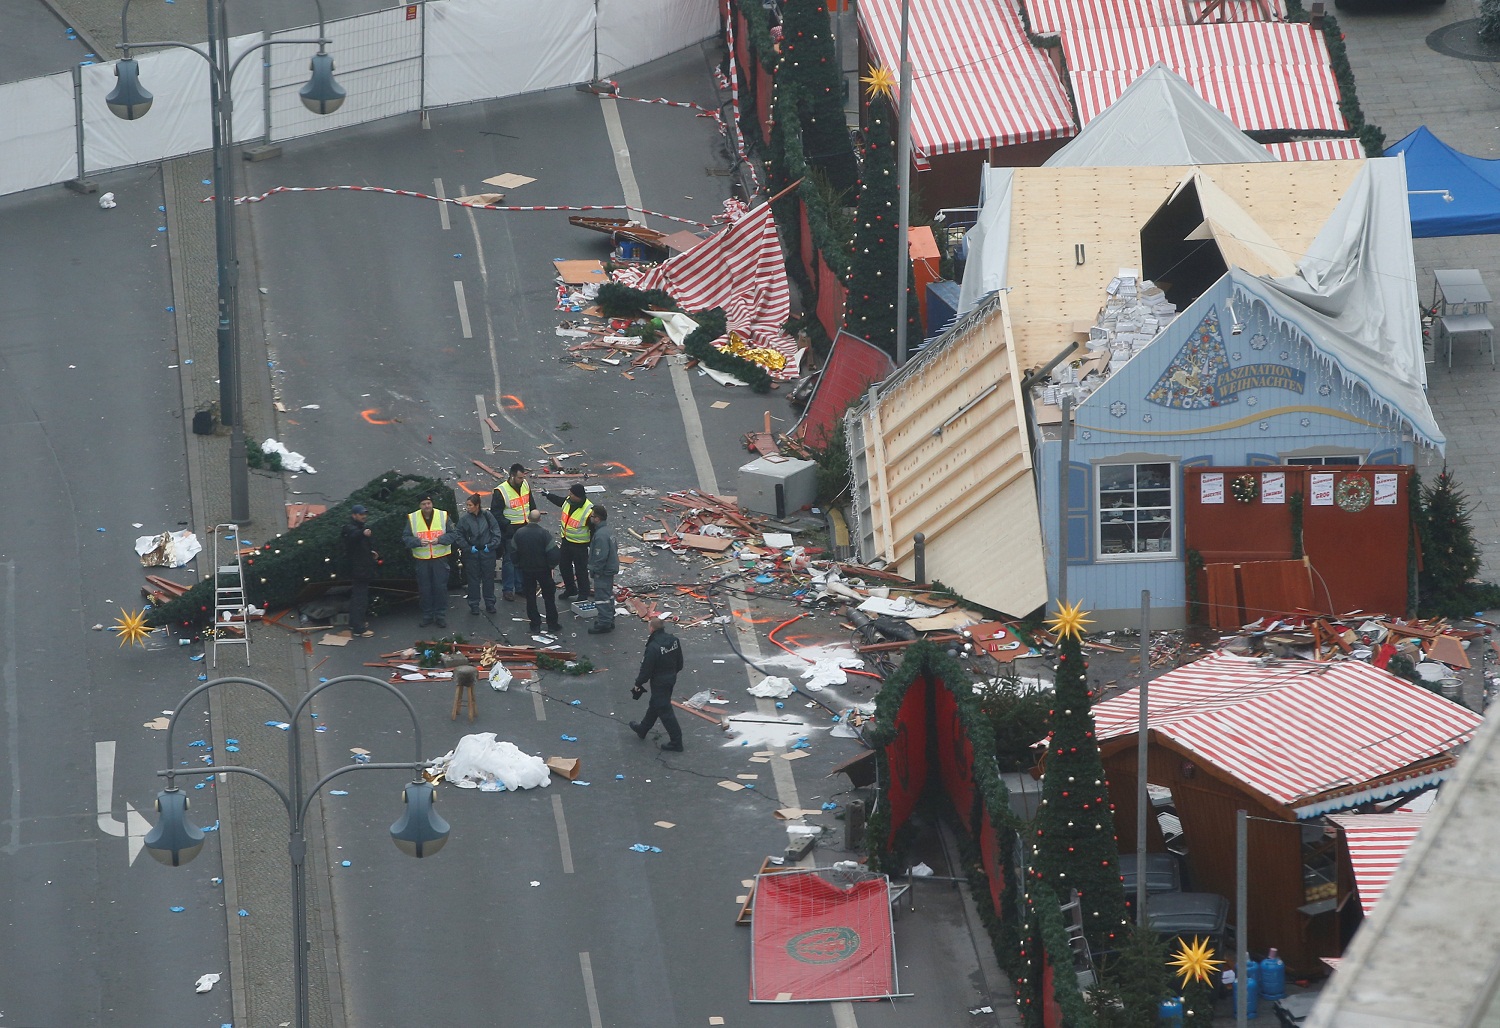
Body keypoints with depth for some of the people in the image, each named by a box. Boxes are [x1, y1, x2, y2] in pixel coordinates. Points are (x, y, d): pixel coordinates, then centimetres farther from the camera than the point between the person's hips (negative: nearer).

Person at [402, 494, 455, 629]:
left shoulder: (443, 516, -2)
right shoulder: (412, 518, -1)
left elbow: (452, 534, -1)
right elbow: (406, 537, -1)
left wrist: (440, 540, -19)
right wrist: (418, 542, -20)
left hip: (440, 558, -1)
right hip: (421, 560, 1)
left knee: (440, 587, 2)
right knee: (424, 589, 7)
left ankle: (441, 616, 12)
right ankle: (427, 616, 18)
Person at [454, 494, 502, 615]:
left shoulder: (487, 516, -5)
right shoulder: (464, 519, -7)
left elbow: (496, 531, 2)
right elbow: (458, 536, -2)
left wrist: (491, 545, -6)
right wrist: (468, 548, -8)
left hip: (487, 552, 1)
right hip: (472, 553, -1)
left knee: (489, 578, 9)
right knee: (473, 579, 5)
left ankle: (490, 604, 21)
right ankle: (474, 605, 14)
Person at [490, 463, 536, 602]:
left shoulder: (525, 485, 2)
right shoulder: (500, 491, -17)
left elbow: (532, 504, 17)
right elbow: (496, 513, -14)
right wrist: (507, 524, -23)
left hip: (525, 528, 6)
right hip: (510, 531, -6)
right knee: (509, 559, 0)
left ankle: (520, 586, 25)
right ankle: (507, 589, 8)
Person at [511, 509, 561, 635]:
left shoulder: (519, 534, -8)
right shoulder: (544, 534, -18)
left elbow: (513, 552, 0)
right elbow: (552, 553, -19)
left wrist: (518, 565, 15)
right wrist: (551, 565, 0)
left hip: (526, 571, 2)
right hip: (543, 570, -2)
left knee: (530, 598, 12)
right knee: (549, 598, 11)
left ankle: (535, 625, 14)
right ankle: (552, 625, 14)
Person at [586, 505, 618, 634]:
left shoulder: (600, 535, -27)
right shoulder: (609, 530, 4)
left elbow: (600, 556, -27)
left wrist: (594, 571, -14)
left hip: (603, 572, -10)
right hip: (611, 568, 10)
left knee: (601, 597, -1)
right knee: (608, 595, 20)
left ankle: (603, 623, 4)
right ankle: (609, 620, 31)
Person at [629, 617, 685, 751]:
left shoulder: (653, 647, -29)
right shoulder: (674, 640, -4)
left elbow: (646, 669, -21)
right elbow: (679, 663, 8)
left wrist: (638, 683, -5)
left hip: (659, 683, -9)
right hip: (671, 678, 9)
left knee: (664, 711, 2)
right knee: (654, 705, 26)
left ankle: (676, 742, 7)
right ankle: (642, 729, 47)